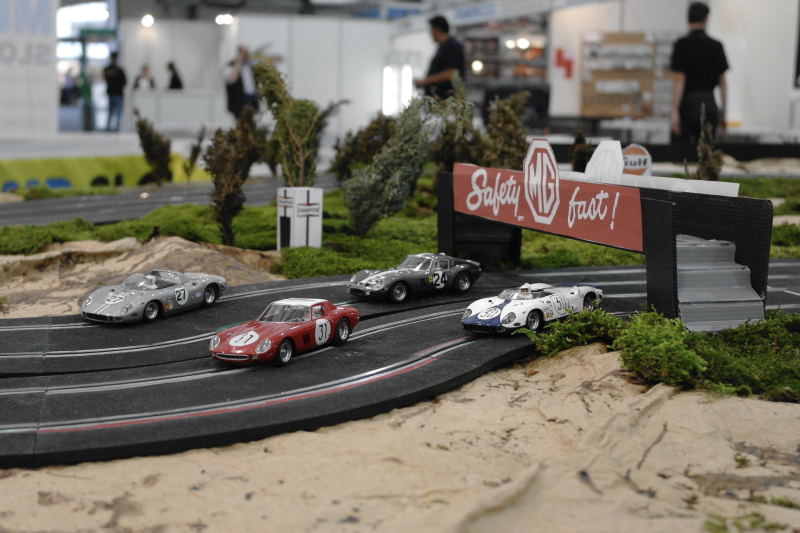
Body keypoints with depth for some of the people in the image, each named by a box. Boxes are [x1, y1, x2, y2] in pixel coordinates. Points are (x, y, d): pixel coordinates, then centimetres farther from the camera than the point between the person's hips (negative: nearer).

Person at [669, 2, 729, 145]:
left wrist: (674, 111, -11)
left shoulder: (682, 44, -7)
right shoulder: (716, 46, 6)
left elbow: (679, 80, -11)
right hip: (709, 104, 4)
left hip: (688, 103, -4)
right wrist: (724, 111, 15)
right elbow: (722, 81, 8)